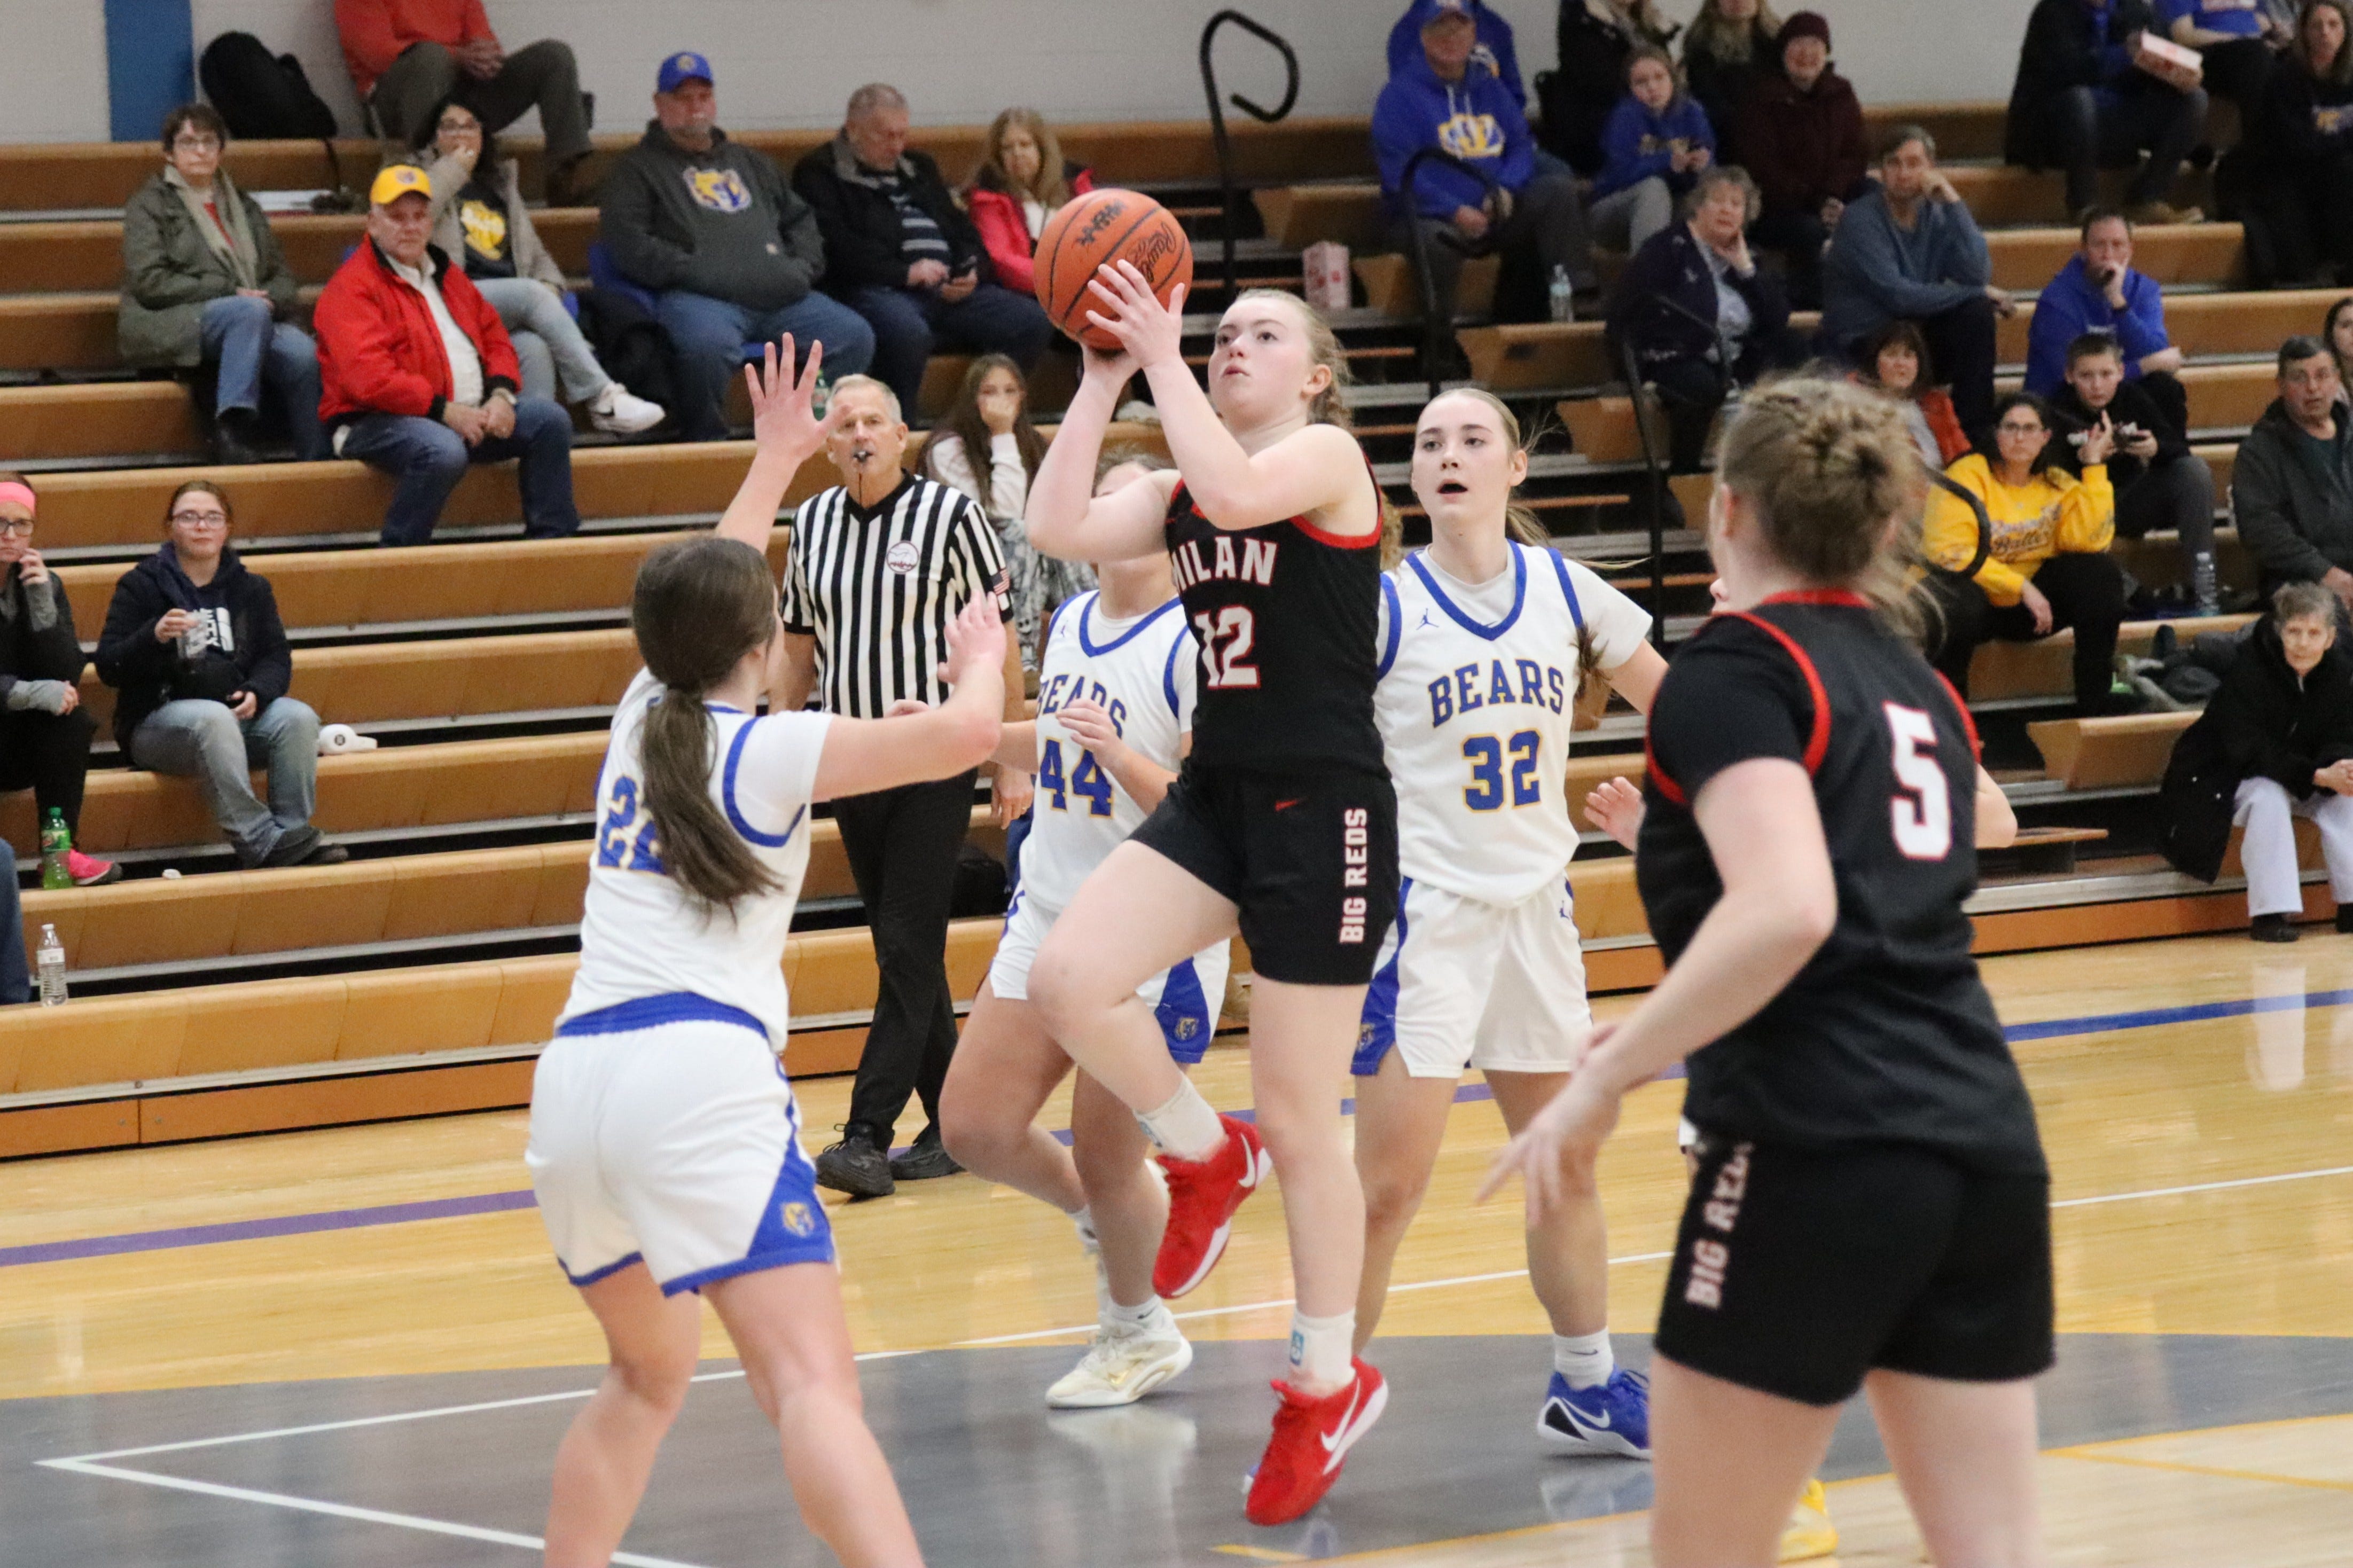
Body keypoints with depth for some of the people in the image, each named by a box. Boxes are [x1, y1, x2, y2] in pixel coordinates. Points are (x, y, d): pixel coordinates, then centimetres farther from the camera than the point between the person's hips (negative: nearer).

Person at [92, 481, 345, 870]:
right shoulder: (141, 586, 3)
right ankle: (259, 841, -41)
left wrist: (257, 692, -13)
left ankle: (291, 835, -28)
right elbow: (109, 667, -3)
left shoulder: (250, 588, 15)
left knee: (298, 717, -26)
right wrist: (155, 637, -22)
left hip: (238, 711, 4)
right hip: (157, 720, -4)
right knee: (214, 718, -37)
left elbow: (276, 658, 10)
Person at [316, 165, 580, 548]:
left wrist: (501, 395, -1)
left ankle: (553, 541, 0)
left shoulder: (447, 275, 20)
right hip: (378, 422, -8)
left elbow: (494, 337, 21)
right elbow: (369, 377, -21)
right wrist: (444, 410, -20)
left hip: (468, 414, 8)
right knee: (444, 452, -38)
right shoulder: (353, 287, -9)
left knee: (550, 420, -3)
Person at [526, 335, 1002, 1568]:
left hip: (574, 1077, 7)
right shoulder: (768, 751, 4)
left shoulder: (641, 717, 21)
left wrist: (778, 460, 55)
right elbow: (967, 733, -6)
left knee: (646, 1371, 27)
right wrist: (981, 659, 16)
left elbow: (701, 597, 42)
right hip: (700, 1070, -7)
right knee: (812, 1385, -19)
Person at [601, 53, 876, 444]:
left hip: (782, 296, 5)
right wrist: (696, 273, -12)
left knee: (855, 336, -17)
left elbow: (800, 218, 33)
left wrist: (802, 268, 11)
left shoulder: (750, 162, 33)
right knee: (708, 344, -40)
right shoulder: (638, 167, 14)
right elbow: (627, 244, -1)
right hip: (697, 298, -5)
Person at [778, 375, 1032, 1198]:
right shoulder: (811, 525, 7)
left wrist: (1013, 760, -7)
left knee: (909, 950, -9)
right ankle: (954, 1125, 17)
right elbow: (799, 646, 17)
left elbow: (997, 641, -4)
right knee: (904, 954, 9)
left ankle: (867, 1139, -12)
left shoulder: (950, 514, -7)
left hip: (934, 766, -5)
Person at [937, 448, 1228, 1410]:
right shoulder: (1072, 623, 8)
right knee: (974, 1125, 2)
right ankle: (1100, 1213, 31)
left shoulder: (1197, 645, -16)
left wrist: (1124, 759, -32)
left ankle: (1139, 1336, 26)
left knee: (1105, 1154, 1)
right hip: (1048, 915, 7)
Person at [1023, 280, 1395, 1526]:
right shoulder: (1182, 485, 13)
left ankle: (1330, 1382, 15)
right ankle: (1204, 1158, 10)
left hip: (1323, 813, -6)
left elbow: (1234, 495, -27)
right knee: (1066, 980, -18)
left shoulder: (1329, 455, -6)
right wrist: (1102, 377, -4)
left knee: (1297, 1118, 0)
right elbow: (1060, 529, -3)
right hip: (1214, 799, 6)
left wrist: (1162, 359, -20)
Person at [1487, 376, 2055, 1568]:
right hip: (1985, 1144, 7)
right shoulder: (1917, 687, 19)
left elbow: (1786, 909, -20)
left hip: (1815, 1153, -7)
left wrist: (1606, 1078, -15)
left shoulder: (1735, 665, -4)